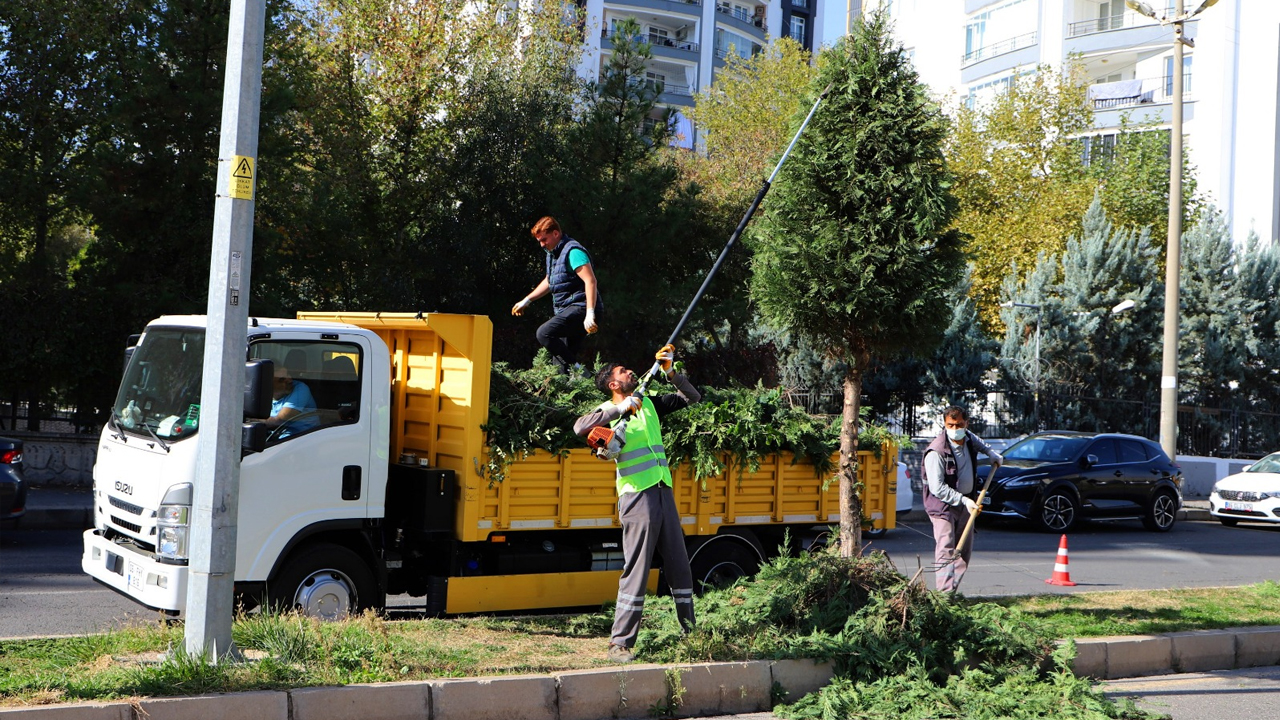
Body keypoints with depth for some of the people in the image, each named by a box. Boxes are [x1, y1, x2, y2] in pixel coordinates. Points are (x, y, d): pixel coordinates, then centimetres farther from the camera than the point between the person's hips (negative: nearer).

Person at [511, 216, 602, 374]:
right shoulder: (552, 253, 18)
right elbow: (549, 281, 35)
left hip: (579, 307, -10)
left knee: (544, 333, -25)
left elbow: (590, 281, -22)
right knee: (560, 362, 4)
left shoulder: (573, 251, -12)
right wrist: (526, 300, 35)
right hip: (565, 310, 10)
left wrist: (590, 314, -29)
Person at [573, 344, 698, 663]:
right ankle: (619, 644, -6)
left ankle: (691, 631, 25)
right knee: (636, 570, -9)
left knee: (680, 566, 13)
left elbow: (692, 398, 21)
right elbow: (580, 427, -21)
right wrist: (620, 409, -22)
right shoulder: (609, 412, -1)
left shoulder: (649, 404, 17)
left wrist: (671, 372, 7)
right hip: (637, 496, -6)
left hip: (664, 493, 6)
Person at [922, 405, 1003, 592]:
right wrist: (964, 500, -26)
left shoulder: (968, 438, 0)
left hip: (965, 503, 8)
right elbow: (937, 488, -26)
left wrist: (991, 452, 19)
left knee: (965, 550, 9)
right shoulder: (936, 452, -24)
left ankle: (952, 590, 15)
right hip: (943, 505, -8)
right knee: (946, 550, -16)